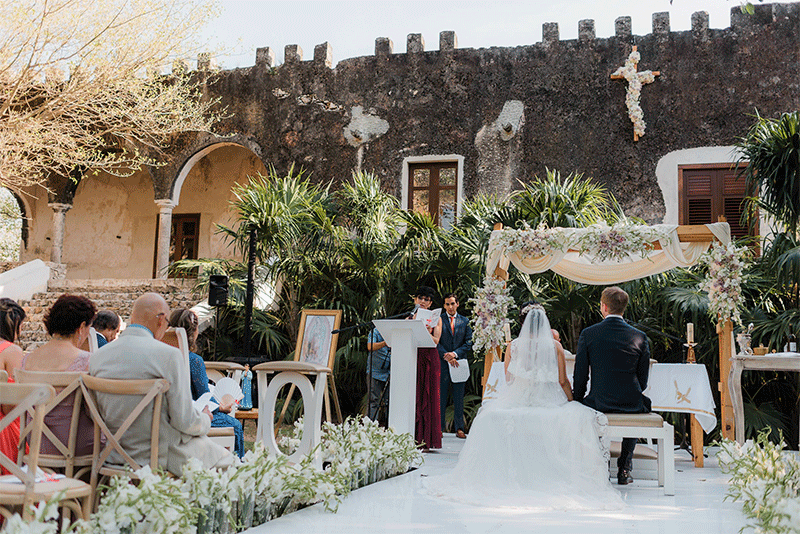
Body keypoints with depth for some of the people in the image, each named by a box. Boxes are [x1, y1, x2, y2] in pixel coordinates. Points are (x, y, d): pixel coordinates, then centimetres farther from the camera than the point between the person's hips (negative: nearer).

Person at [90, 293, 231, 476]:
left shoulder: (97, 356, -1)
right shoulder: (168, 355, -19)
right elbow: (185, 422, -17)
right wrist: (205, 419, 7)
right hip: (160, 456, -7)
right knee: (225, 458, 16)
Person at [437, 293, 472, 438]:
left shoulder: (464, 321, 12)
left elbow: (468, 343, 6)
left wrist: (455, 354, -9)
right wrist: (446, 356, -13)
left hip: (459, 363, 2)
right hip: (443, 363, -2)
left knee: (459, 398, 5)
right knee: (441, 397, 0)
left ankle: (459, 429, 9)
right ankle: (439, 428, 5)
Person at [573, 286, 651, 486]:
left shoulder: (588, 334, -6)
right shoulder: (639, 337, -2)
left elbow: (580, 377, -3)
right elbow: (643, 380, 4)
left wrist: (577, 400, 13)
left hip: (599, 403, -1)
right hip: (632, 403, 1)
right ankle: (624, 469, 30)